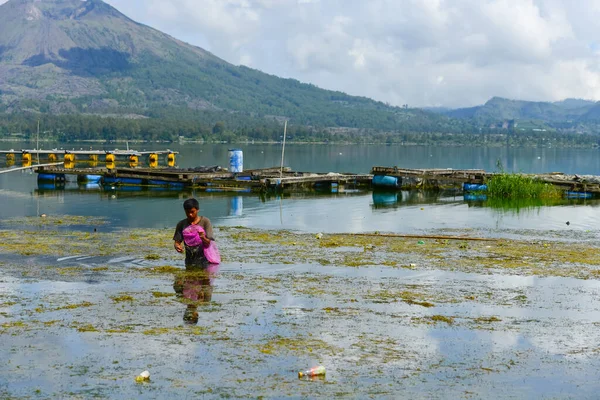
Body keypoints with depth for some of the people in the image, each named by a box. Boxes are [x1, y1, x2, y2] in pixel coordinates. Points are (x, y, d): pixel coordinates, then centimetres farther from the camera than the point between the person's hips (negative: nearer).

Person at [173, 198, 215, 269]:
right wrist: (177, 246, -22)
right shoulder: (181, 224, 2)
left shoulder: (205, 221, -5)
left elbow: (208, 243, -9)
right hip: (190, 262, 3)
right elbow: (177, 241, 2)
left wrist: (203, 238, -32)